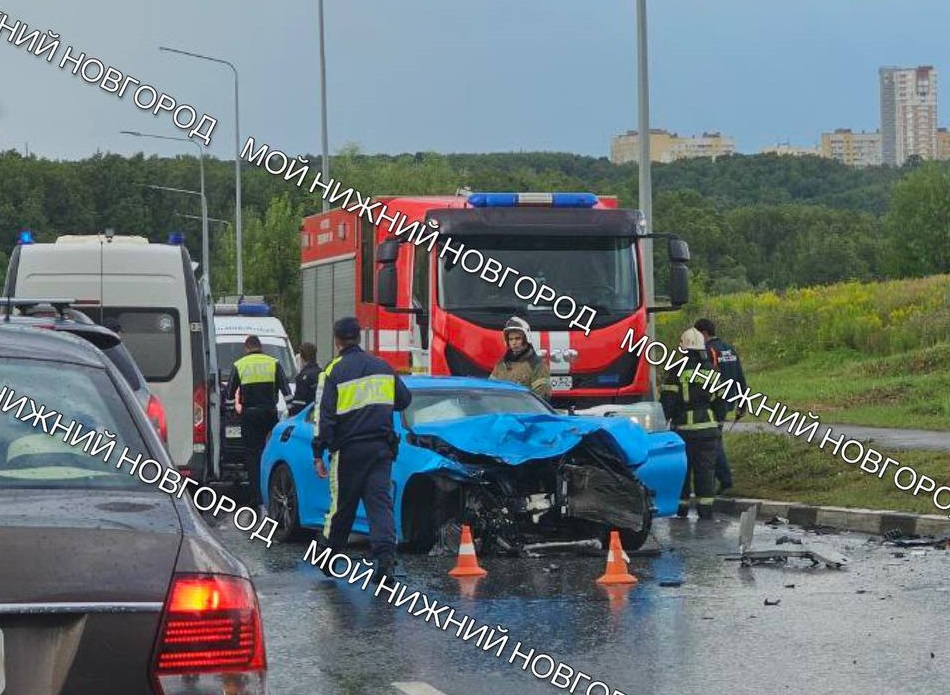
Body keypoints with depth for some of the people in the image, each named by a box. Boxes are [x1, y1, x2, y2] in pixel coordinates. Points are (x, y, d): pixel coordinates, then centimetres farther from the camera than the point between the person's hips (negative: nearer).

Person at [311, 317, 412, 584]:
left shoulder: (333, 372, -6)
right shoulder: (383, 367, 9)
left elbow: (324, 415, -9)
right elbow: (404, 399, 22)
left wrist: (318, 454, -6)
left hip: (349, 449, -3)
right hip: (382, 447, 3)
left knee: (342, 505, 9)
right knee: (380, 502, -3)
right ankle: (386, 555, -22)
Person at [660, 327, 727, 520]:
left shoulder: (676, 373, -7)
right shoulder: (711, 372, 7)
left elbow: (667, 403, -9)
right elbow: (720, 403, 11)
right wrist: (718, 427, 20)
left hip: (684, 429, -3)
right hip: (709, 430, 3)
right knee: (705, 470, 6)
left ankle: (681, 509, 7)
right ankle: (705, 509, 4)